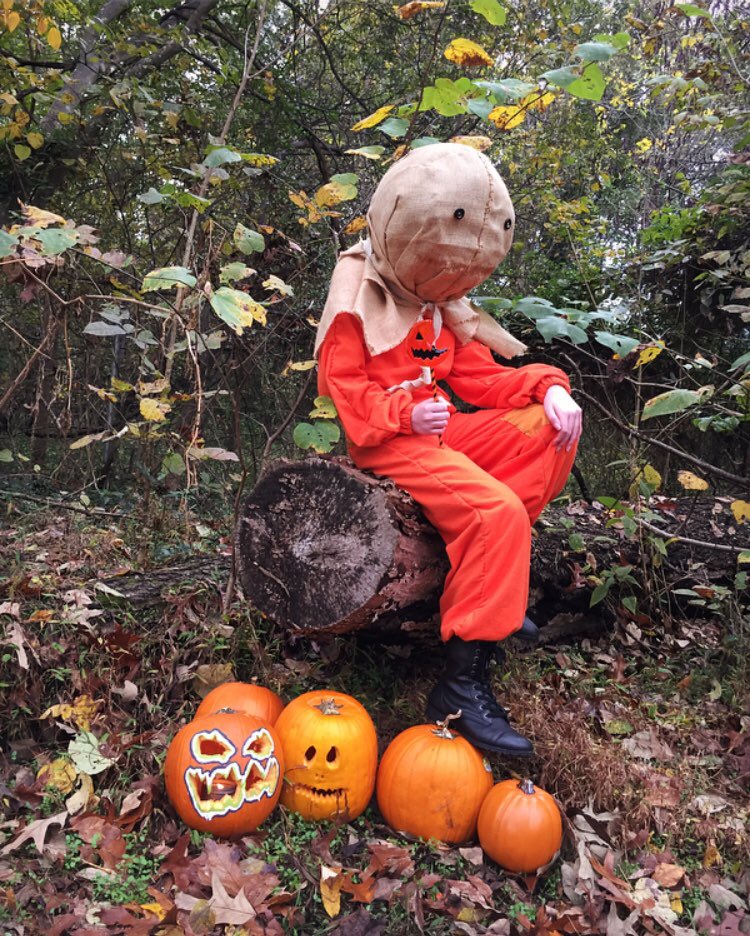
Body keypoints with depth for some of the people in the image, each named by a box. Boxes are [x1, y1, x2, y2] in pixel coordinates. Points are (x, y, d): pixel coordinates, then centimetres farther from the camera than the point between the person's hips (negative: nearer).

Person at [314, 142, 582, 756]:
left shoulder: (443, 296, 16)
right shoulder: (358, 294, -7)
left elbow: (479, 375, 12)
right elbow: (341, 387, -11)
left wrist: (546, 385, -5)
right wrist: (403, 413, -27)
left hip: (441, 431, 8)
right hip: (386, 444, -8)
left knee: (555, 426, -7)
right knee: (497, 510, -29)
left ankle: (489, 573, -12)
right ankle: (462, 682, -22)